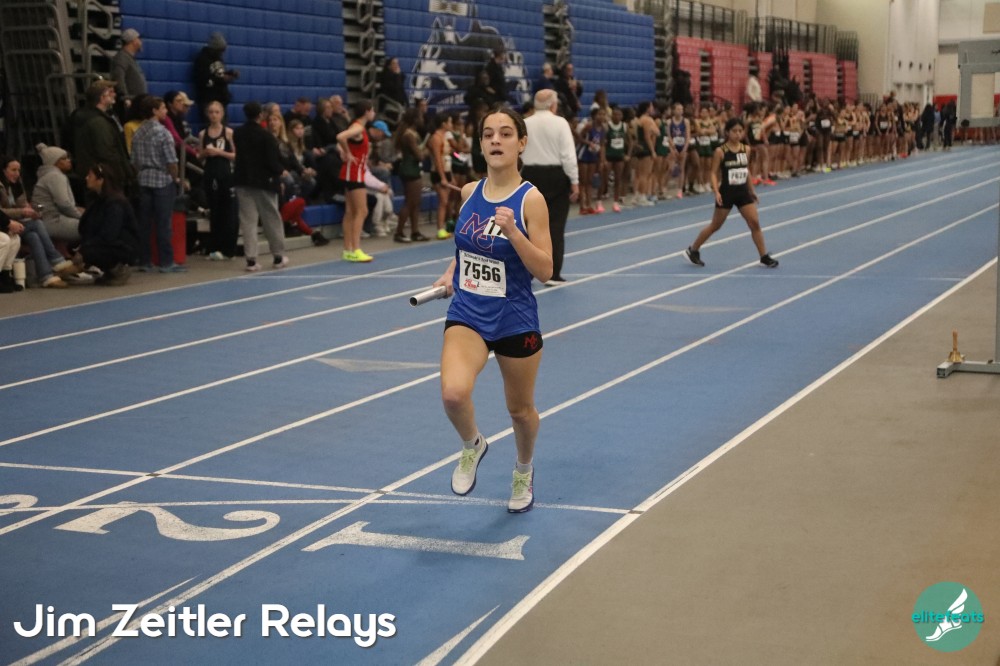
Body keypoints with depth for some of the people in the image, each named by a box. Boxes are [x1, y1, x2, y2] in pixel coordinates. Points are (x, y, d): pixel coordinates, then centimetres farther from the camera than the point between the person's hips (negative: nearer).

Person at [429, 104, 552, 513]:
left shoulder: (530, 199, -13)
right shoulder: (469, 192, 0)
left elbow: (545, 271, -17)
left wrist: (512, 231, -29)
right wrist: (452, 272, 5)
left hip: (515, 320, -2)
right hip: (467, 315, 2)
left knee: (520, 409, 15)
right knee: (453, 393, -24)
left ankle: (523, 472, 47)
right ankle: (472, 447, 9)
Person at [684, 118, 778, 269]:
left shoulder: (746, 149, 2)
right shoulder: (720, 151, -12)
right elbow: (714, 173, -11)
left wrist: (752, 190, 18)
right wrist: (716, 192, -23)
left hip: (742, 192, 4)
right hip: (727, 192, -4)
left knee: (755, 223, -4)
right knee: (715, 226, 6)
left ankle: (764, 257, 4)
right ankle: (692, 250, 24)